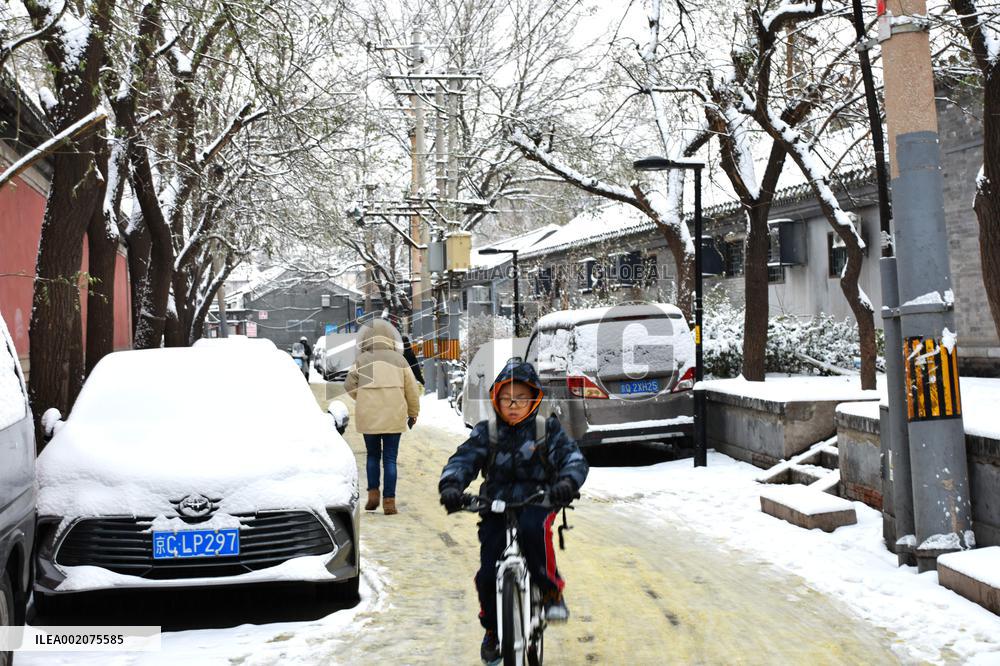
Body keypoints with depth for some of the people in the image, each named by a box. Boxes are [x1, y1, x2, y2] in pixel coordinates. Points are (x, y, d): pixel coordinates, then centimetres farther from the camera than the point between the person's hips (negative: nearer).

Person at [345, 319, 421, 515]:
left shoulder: (361, 359, 5)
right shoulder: (399, 359, 6)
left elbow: (349, 385, -5)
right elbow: (412, 389, 4)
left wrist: (364, 399, 12)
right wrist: (413, 414, 15)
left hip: (368, 416, 0)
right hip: (393, 416, 0)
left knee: (373, 455, 18)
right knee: (390, 459, 5)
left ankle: (373, 494, 6)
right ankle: (389, 501, -1)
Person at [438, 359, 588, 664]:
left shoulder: (547, 430, 2)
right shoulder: (486, 433, 4)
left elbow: (573, 457, -8)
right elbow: (463, 459, -6)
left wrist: (568, 482, -31)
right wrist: (450, 485, -27)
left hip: (536, 502, -2)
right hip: (496, 506, 2)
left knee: (532, 529, -37)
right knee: (489, 573, -8)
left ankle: (552, 592, -16)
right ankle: (492, 630, 21)